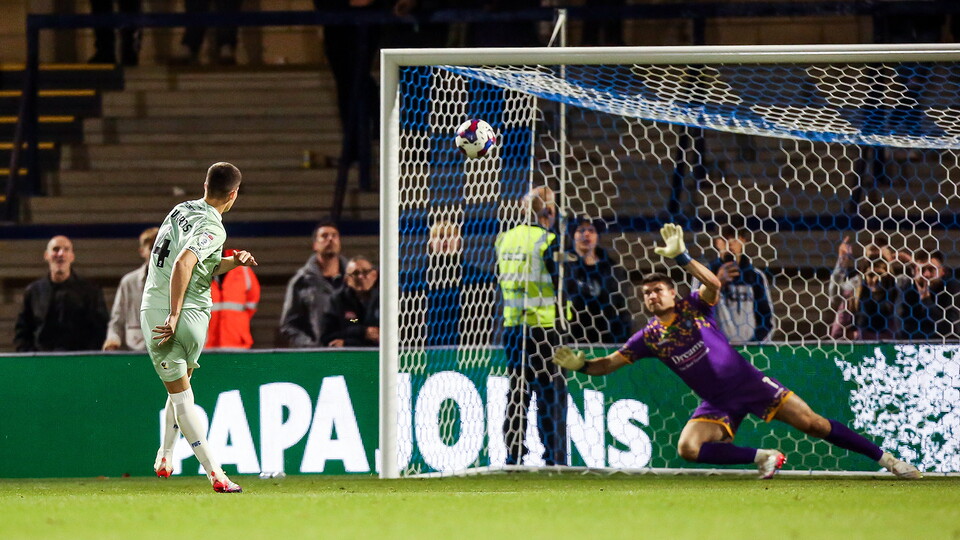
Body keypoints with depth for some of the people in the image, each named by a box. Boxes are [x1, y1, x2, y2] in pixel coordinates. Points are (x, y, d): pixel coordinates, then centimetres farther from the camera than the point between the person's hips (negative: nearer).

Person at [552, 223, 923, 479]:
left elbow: (713, 284, -26)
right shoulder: (649, 338, 1)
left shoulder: (694, 307, -5)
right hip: (717, 405, 3)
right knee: (688, 447, -24)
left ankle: (886, 459, 2)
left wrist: (681, 258, -37)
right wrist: (581, 365, -17)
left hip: (750, 384, -3)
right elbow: (610, 363, 2)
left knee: (814, 425, -8)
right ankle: (762, 457, -10)